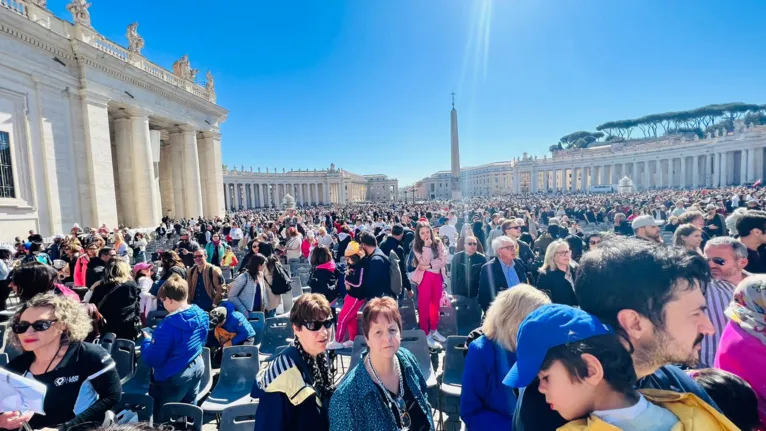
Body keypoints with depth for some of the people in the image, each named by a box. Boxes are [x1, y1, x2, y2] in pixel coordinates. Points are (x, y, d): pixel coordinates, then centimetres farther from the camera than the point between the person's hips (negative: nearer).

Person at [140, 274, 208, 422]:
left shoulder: (168, 325, -28)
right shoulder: (202, 314, -7)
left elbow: (151, 360, -20)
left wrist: (147, 340, -2)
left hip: (173, 377, -7)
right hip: (197, 368, 7)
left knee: (160, 418, 14)